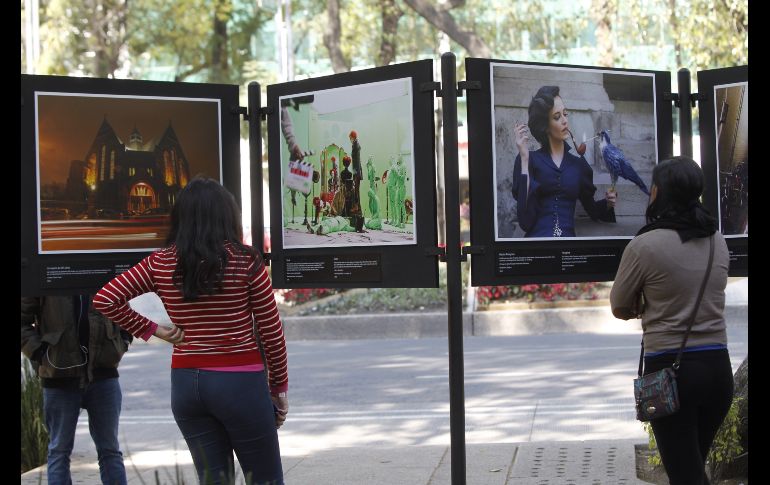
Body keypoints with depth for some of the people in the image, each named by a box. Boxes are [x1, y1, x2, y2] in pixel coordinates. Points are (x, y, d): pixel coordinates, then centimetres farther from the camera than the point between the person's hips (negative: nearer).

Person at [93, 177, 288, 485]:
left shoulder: (159, 264, 0)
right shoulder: (246, 261, -8)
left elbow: (104, 300, -3)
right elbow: (271, 332, -4)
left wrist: (149, 330, 3)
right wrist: (280, 386, 7)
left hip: (185, 381, 4)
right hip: (240, 382, -4)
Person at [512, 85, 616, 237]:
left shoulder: (579, 164, 15)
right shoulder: (527, 159, 4)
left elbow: (592, 209, 28)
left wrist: (607, 203, 6)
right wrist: (524, 160, -8)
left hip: (569, 237, 4)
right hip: (536, 237, -4)